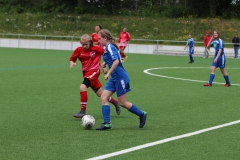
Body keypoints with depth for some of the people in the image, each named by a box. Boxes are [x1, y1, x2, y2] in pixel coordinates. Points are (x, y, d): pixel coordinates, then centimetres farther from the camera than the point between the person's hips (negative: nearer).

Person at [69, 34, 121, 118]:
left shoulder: (96, 49, -9)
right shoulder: (79, 50, -1)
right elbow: (72, 59, 4)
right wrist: (72, 63, -18)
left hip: (94, 71, -5)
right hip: (86, 72, 5)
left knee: (83, 87, -27)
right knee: (100, 94, 13)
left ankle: (83, 111, -23)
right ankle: (115, 102, 40)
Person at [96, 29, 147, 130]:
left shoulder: (110, 47, -16)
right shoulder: (108, 48, 12)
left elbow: (116, 61, -28)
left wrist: (108, 73, -25)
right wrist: (105, 63, 23)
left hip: (120, 78, -10)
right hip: (114, 78, 10)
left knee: (122, 103, 0)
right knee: (103, 97, -1)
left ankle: (141, 114, 18)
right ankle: (107, 123, -2)